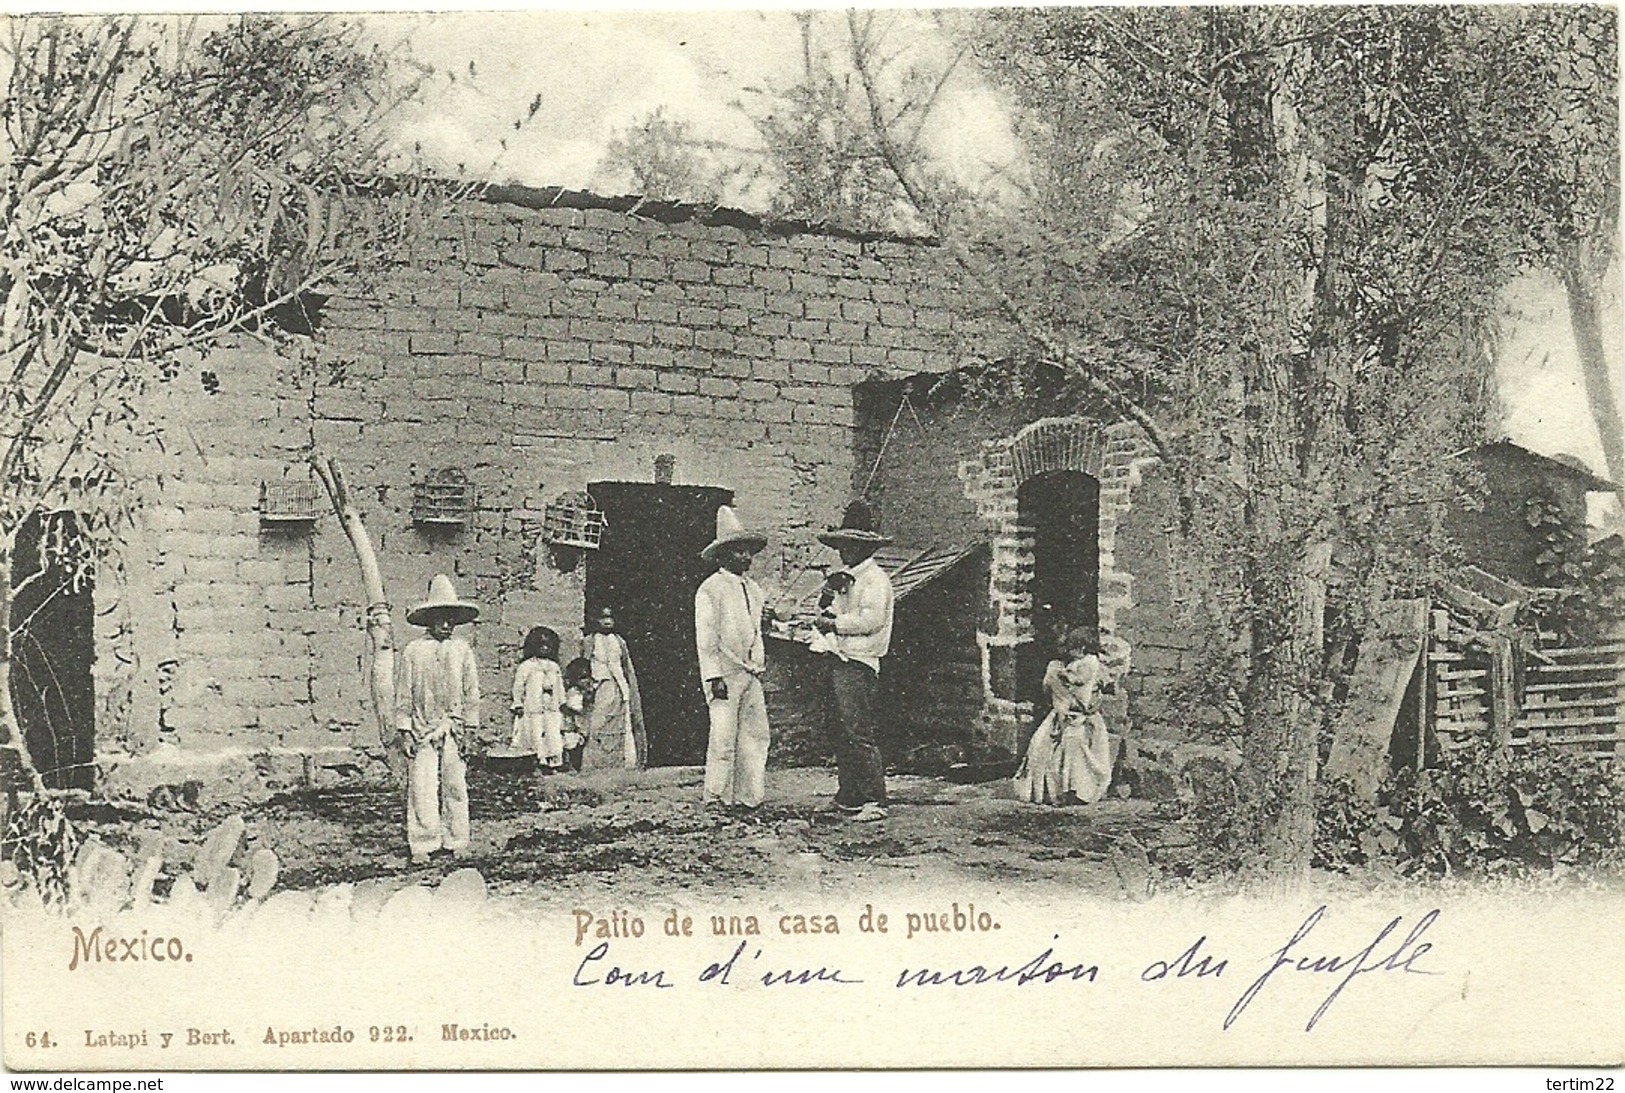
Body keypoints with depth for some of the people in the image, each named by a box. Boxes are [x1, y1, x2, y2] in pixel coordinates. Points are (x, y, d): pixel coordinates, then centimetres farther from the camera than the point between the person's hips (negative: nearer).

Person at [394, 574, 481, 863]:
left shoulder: (461, 650, 6)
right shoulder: (412, 651, 1)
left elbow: (471, 693, 9)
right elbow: (403, 695, 4)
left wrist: (469, 729, 6)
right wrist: (404, 731, 1)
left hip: (452, 729, 2)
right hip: (421, 730, -2)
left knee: (454, 786, 4)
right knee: (421, 787, -6)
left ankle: (454, 842, 14)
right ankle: (422, 845, -1)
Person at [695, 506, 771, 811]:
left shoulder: (753, 589, 16)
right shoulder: (710, 589, -7)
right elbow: (705, 638, -10)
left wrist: (760, 664, 17)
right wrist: (714, 676, -15)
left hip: (751, 672, 7)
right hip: (724, 672, -7)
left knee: (756, 733, 5)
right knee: (723, 736, -7)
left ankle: (747, 796, 11)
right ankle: (716, 796, 1)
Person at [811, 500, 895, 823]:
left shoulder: (875, 579, -8)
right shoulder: (844, 577, 20)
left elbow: (871, 620, -20)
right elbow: (825, 613, 21)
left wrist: (834, 624, -14)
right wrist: (828, 595, 1)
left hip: (858, 665, -9)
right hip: (838, 661, 9)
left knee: (859, 733, -12)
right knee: (840, 732, 11)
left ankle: (874, 801, -10)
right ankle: (849, 797, 18)